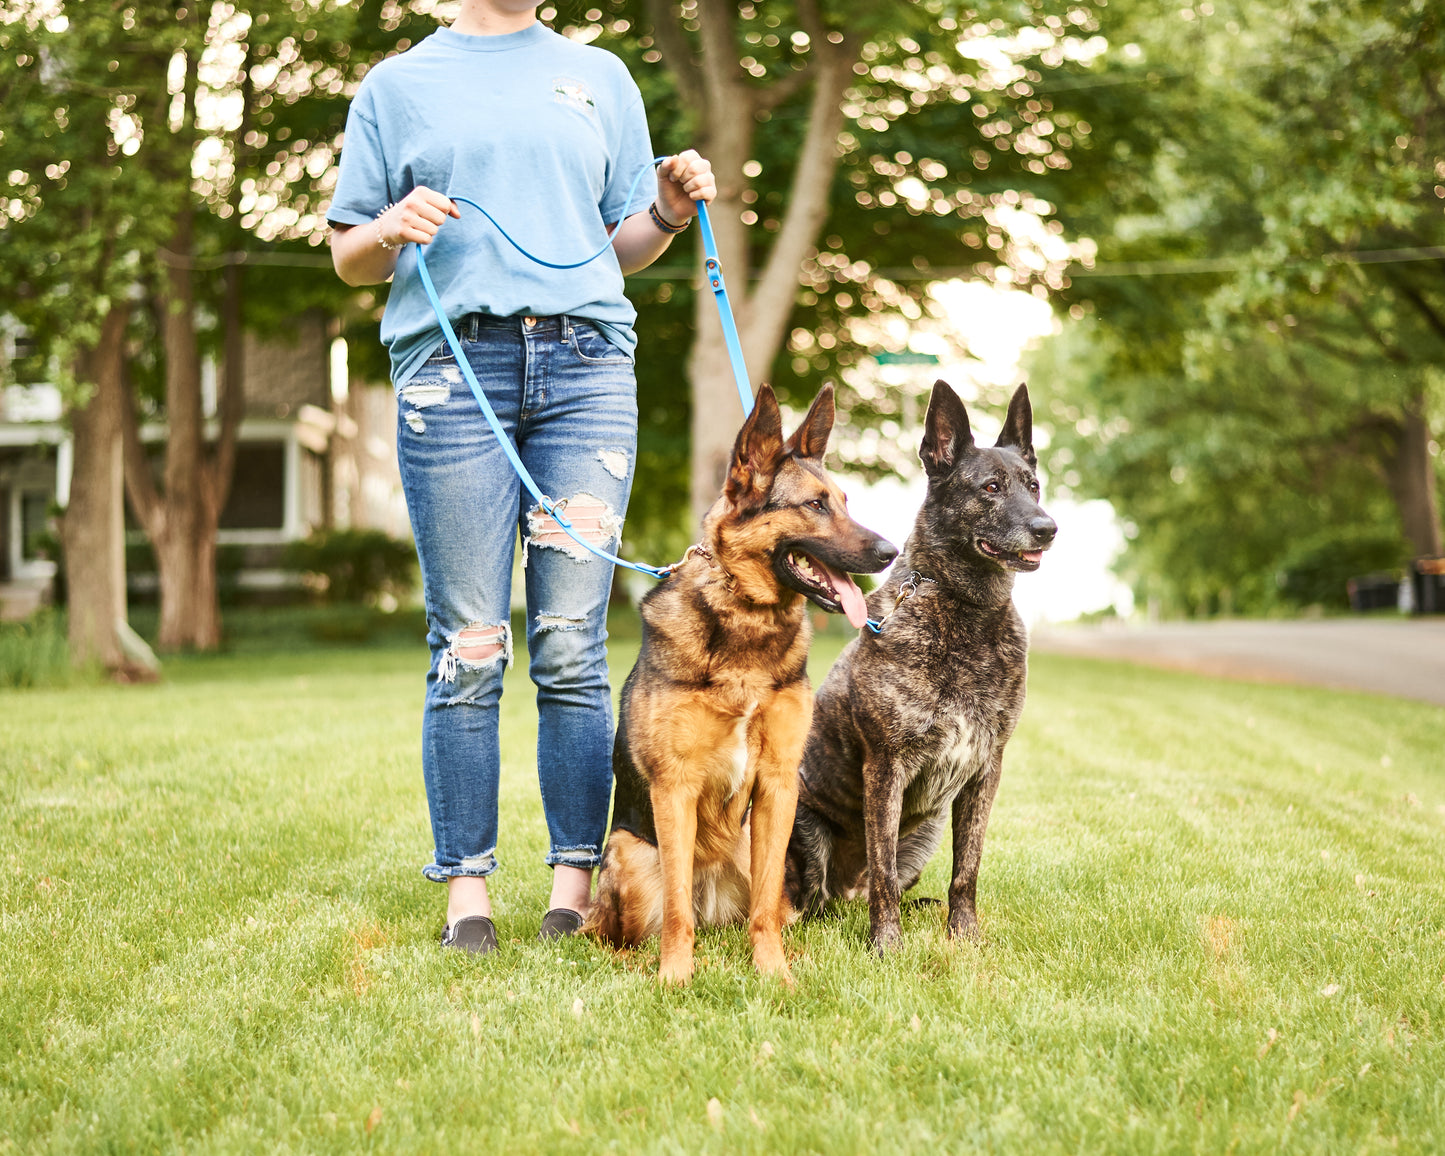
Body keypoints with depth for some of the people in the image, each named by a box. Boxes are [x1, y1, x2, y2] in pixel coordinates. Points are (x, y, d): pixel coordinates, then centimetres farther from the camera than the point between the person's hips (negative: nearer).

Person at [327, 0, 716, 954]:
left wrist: (670, 212, 3)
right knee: (469, 649, -3)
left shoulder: (600, 77, 21)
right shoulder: (399, 85, 16)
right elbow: (349, 257, 15)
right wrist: (392, 230, -7)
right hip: (452, 365, -1)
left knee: (571, 646, -4)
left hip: (586, 363, 1)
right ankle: (466, 886, 2)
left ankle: (578, 879, 1)